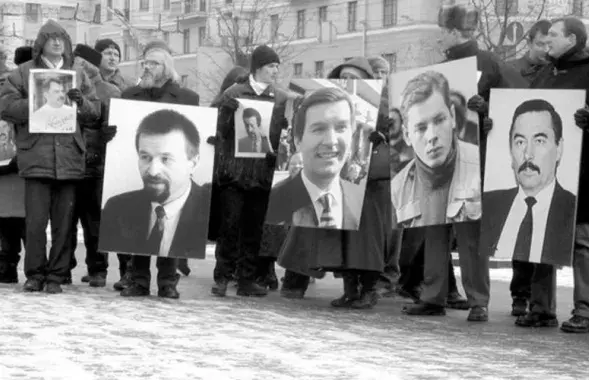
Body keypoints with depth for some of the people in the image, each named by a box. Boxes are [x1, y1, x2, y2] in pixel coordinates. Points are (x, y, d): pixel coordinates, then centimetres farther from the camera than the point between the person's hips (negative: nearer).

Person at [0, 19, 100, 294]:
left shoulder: (78, 75, 18)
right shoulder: (23, 73, 10)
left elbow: (95, 113, 15)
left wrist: (80, 101, -5)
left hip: (69, 158, 2)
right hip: (36, 156, -2)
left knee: (64, 222, 2)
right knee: (36, 221, -5)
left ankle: (56, 276, 10)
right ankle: (35, 274, 7)